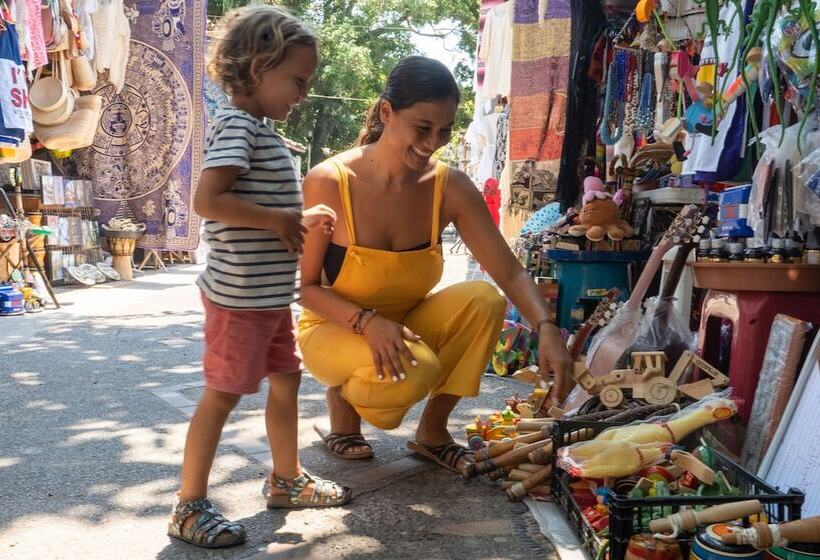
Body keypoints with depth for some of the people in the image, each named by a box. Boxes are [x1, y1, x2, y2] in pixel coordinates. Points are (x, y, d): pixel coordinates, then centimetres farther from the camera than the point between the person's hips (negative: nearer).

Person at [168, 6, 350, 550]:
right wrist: (279, 221, -20)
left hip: (271, 294, 10)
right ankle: (189, 507, 11)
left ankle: (287, 479, 34)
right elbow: (208, 201, -29)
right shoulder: (238, 125, -16)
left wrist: (302, 219, 8)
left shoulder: (262, 131, 15)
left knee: (286, 379, 17)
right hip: (240, 295, -10)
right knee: (222, 394, -1)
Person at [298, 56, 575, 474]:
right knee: (415, 371, -34)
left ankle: (433, 431, -3)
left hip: (405, 325, 4)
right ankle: (342, 397, 3)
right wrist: (368, 321, -32)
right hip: (335, 330, -4)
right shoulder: (329, 182, -20)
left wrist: (546, 329, -31)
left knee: (483, 299, -23)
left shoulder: (450, 188, -11)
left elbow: (509, 272, -13)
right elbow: (305, 287, -15)